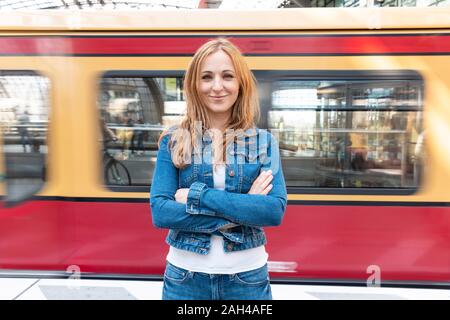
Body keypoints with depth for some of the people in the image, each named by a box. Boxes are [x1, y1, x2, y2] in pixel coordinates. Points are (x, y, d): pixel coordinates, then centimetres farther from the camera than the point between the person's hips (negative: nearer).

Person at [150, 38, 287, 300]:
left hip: (248, 275, 1)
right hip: (185, 276, 0)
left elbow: (275, 210, -13)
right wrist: (242, 210, -18)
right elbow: (159, 212, -12)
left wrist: (198, 195, -19)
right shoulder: (173, 141, -4)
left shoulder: (264, 142, -2)